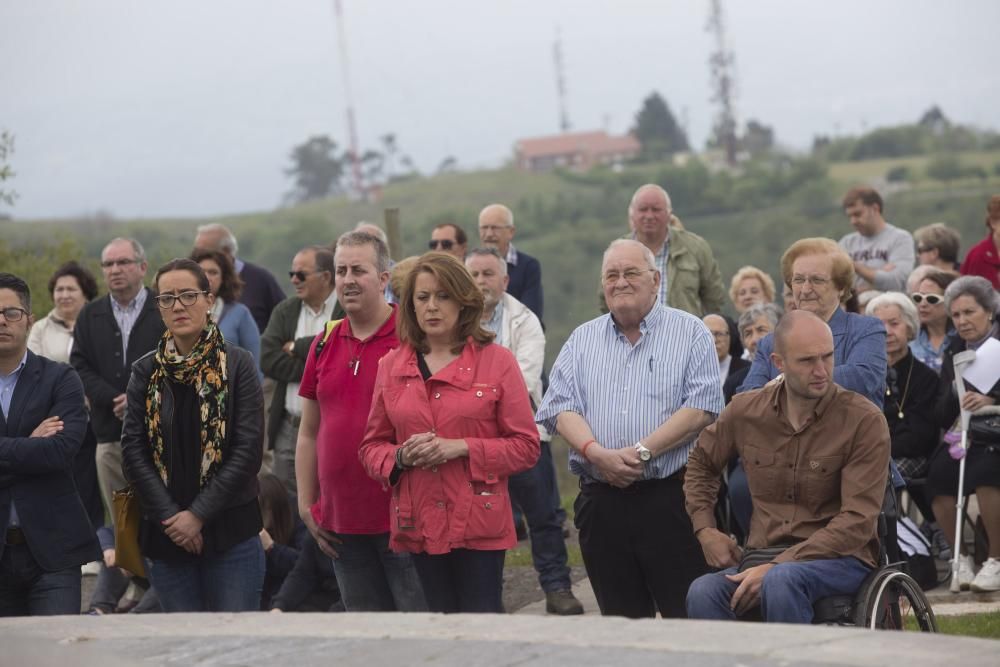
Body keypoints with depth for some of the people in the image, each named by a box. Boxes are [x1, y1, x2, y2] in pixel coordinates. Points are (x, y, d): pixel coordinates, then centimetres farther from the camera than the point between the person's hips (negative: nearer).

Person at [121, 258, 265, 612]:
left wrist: (198, 515, -10)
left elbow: (249, 450, -6)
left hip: (231, 532, -3)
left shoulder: (237, 364, -1)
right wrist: (169, 517, -8)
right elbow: (133, 450, 3)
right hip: (166, 535, 3)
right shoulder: (146, 371, 8)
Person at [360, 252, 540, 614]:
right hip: (417, 525, 3)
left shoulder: (497, 361, 2)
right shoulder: (392, 366, 10)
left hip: (479, 523, -3)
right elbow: (371, 447, 15)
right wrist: (401, 456, -7)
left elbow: (526, 446, -1)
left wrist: (462, 448, -13)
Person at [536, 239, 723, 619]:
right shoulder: (583, 340, 16)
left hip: (671, 497, -3)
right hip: (602, 500, 4)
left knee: (688, 615, -7)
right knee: (621, 618, 5)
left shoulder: (689, 332, 5)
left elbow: (702, 407, -6)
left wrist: (642, 452, -14)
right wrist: (597, 453, -13)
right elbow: (560, 407, 6)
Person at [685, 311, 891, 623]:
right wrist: (705, 529, 11)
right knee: (703, 593, -30)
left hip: (840, 558, -3)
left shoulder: (865, 421, -6)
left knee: (782, 581, -38)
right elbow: (701, 463, 29)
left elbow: (857, 521, -12)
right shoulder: (746, 411, 8)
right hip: (763, 556, 3)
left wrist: (777, 566, -20)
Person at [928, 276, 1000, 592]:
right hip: (965, 437, 4)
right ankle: (960, 558, -12)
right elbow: (942, 416, 12)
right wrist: (954, 397, -9)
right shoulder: (954, 351, 17)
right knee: (938, 473, -26)